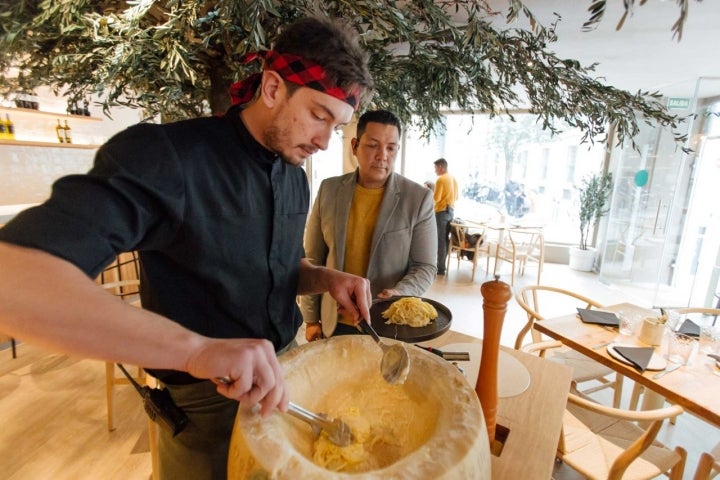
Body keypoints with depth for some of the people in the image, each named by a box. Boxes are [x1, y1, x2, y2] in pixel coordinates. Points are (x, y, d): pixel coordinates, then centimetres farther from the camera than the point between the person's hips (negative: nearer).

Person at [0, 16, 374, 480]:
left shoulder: (296, 179, -1)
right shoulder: (166, 155, -24)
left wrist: (325, 278, -11)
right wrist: (195, 347, -44)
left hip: (287, 373, 7)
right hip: (206, 403, -6)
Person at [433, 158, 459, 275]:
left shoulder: (441, 179, -13)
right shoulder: (453, 179, 13)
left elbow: (436, 198, -16)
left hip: (441, 212, -8)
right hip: (451, 211, 8)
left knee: (440, 240, -5)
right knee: (445, 239, 12)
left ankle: (441, 268, -2)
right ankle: (442, 264, 20)